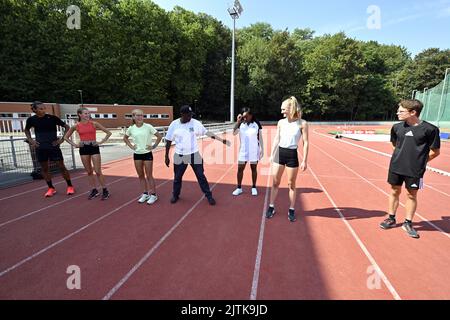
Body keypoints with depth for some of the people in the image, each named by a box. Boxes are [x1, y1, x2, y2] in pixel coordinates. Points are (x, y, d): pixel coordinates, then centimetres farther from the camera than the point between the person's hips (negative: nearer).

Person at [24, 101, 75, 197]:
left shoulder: (52, 118, -8)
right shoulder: (31, 119, 1)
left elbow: (67, 127, -1)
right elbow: (26, 130, 21)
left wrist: (62, 139, -7)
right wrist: (30, 140, 7)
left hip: (53, 146, -3)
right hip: (40, 148, 3)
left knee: (61, 167, -2)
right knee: (44, 168, 9)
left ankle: (70, 186, 9)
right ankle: (51, 188, 21)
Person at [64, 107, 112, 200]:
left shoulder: (94, 124, -4)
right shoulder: (76, 126, 2)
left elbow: (108, 132, -2)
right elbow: (66, 137, 14)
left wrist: (101, 142, -7)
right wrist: (75, 144, 2)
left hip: (94, 148, -3)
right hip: (83, 149, 3)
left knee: (98, 171, -4)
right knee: (89, 172, 9)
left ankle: (105, 190, 6)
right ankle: (94, 190, 21)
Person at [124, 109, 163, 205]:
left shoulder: (148, 127, -9)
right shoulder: (131, 128, 1)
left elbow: (159, 136, -6)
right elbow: (125, 138, 18)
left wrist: (154, 146, -7)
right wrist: (131, 146, 6)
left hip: (147, 153, -4)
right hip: (137, 154, 4)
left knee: (149, 175, 1)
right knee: (141, 175, 11)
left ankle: (153, 195, 12)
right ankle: (145, 194, 25)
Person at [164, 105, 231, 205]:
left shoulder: (196, 123, -7)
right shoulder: (174, 124, -7)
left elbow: (207, 133, -5)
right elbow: (168, 141, -1)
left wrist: (222, 140, -10)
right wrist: (166, 157, 0)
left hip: (194, 155, 0)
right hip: (180, 156, 0)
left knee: (201, 176, 4)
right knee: (177, 177, 13)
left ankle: (209, 195, 17)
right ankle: (175, 195, 36)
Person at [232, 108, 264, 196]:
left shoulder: (257, 124, -5)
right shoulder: (241, 124, -1)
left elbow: (260, 137, -2)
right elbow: (234, 133, -15)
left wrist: (262, 149, -4)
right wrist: (238, 121, -20)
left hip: (254, 151, -2)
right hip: (243, 151, 2)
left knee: (254, 169, 9)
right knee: (240, 169, 3)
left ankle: (254, 187, 23)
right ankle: (239, 188, 16)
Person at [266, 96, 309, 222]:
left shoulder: (302, 123, -7)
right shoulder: (281, 122, 4)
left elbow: (305, 143, -6)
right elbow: (276, 140, 9)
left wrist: (304, 160, -9)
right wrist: (272, 155, 7)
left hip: (292, 155, -3)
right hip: (280, 153, 3)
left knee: (291, 184, 7)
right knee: (275, 182, 8)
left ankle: (292, 210, 22)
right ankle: (271, 207, 21)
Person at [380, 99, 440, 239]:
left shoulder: (429, 129, -10)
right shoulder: (397, 127, 0)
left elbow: (436, 152, -2)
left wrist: (420, 161, 2)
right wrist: (401, 157, 12)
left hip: (415, 170, -3)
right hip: (396, 167, 3)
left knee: (411, 195, 9)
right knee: (394, 192, 12)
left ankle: (408, 223, 26)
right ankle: (391, 219, 28)